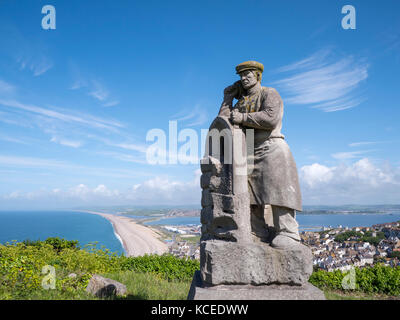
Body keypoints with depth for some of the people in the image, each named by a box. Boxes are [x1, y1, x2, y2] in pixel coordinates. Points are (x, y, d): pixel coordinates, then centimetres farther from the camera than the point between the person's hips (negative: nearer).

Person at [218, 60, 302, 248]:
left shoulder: (269, 94, 4)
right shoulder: (241, 102, 23)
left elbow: (270, 118, -15)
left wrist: (243, 118, -9)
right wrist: (228, 97, 17)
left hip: (271, 149, -6)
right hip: (249, 152, 7)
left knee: (276, 190, -12)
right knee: (249, 194, -1)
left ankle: (288, 233, -8)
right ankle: (260, 234, 6)